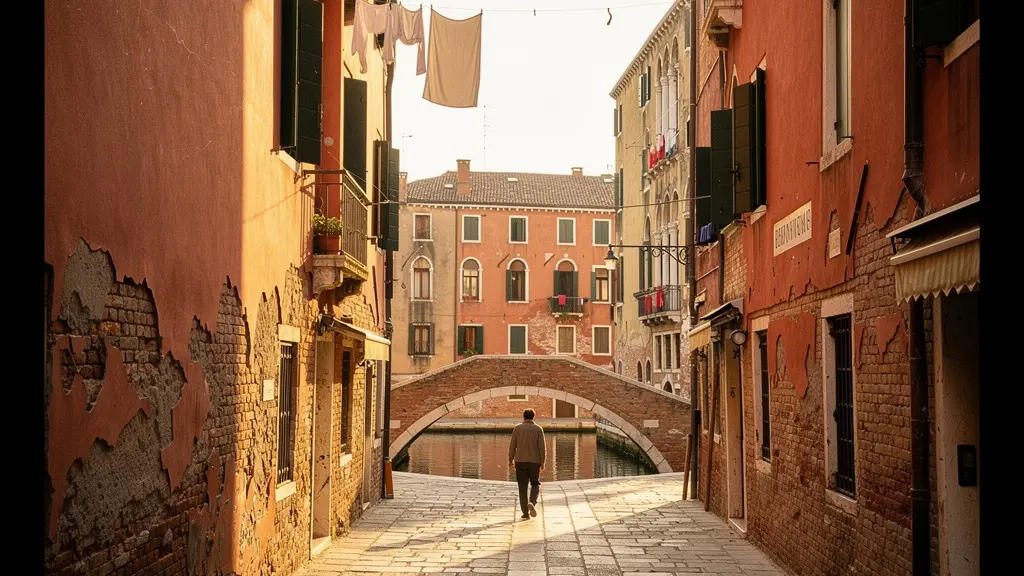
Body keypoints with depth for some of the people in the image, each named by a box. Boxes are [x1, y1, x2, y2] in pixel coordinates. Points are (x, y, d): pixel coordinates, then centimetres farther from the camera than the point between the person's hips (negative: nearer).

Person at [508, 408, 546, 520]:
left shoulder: (517, 428, -1)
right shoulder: (538, 429, 0)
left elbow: (512, 445, -1)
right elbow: (541, 447, -5)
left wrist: (510, 460, 9)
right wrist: (542, 462, 0)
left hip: (520, 461, 0)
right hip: (534, 461, 0)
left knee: (522, 487, 6)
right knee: (535, 484, 14)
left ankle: (525, 513, 4)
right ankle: (532, 503, -14)